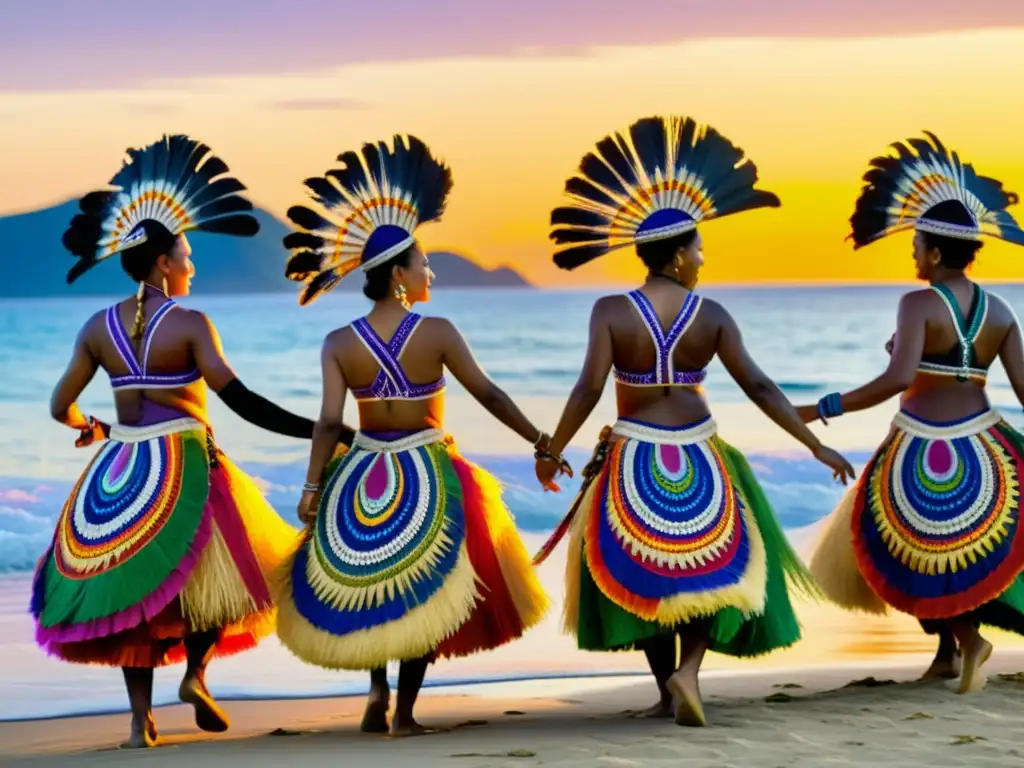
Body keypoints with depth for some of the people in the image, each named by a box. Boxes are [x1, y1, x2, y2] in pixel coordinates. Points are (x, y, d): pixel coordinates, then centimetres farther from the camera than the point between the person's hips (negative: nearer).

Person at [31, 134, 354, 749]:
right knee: (211, 568, 13)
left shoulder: (99, 327, 4)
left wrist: (91, 428, 32)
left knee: (134, 580, 10)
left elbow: (61, 407, 9)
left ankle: (141, 716, 6)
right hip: (186, 466, -4)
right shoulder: (190, 324, -10)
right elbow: (241, 401, -20)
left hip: (119, 469, 4)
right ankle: (196, 671, -7)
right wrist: (320, 431, -20)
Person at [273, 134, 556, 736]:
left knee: (364, 582, 21)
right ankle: (404, 712, 10)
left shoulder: (339, 343, -5)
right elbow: (488, 395, -10)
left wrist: (312, 489, -5)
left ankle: (377, 686, 9)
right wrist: (540, 441, -2)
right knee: (424, 590, 9)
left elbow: (330, 422, -9)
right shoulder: (437, 333, -12)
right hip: (427, 475, -2)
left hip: (361, 476, 2)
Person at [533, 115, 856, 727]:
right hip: (699, 459, 0)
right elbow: (759, 386, -8)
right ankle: (688, 668, -9)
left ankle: (667, 689, 19)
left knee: (642, 574, 16)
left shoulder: (611, 311, -10)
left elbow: (588, 390, -17)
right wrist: (817, 446, -3)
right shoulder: (711, 315, -7)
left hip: (633, 460, 0)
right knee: (707, 566, 14)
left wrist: (552, 452, -5)